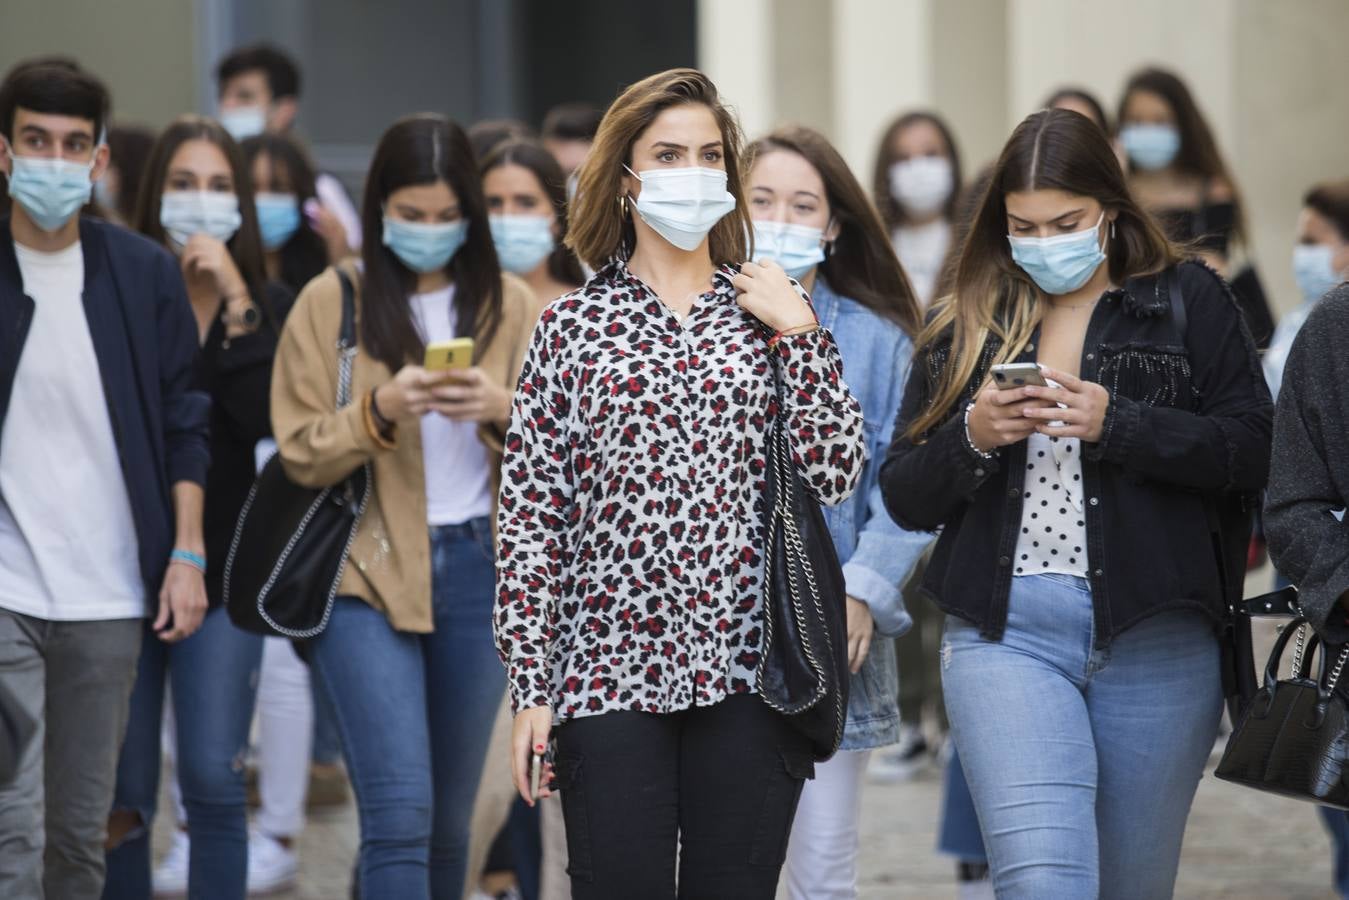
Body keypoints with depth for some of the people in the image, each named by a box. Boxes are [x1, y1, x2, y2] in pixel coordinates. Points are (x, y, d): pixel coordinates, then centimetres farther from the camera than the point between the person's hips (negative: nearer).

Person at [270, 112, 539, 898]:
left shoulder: (509, 306, 8)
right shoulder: (332, 301, 0)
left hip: (478, 571, 3)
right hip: (368, 574, -3)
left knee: (450, 818, 9)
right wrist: (381, 409, -20)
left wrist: (502, 412, -17)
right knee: (400, 812, -14)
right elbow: (303, 454, -2)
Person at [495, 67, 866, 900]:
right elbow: (529, 517, 2)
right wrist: (530, 688, -4)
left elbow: (838, 475, 1)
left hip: (747, 671, 2)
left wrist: (799, 331, -4)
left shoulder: (769, 316, 10)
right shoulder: (574, 326, 5)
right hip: (611, 674, -1)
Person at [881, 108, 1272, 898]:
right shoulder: (964, 328, 13)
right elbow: (905, 497, 12)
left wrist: (1116, 424, -14)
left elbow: (1252, 450, -3)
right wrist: (972, 437, -8)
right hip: (1005, 633, 0)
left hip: (1154, 639, 0)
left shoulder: (1190, 302, 7)